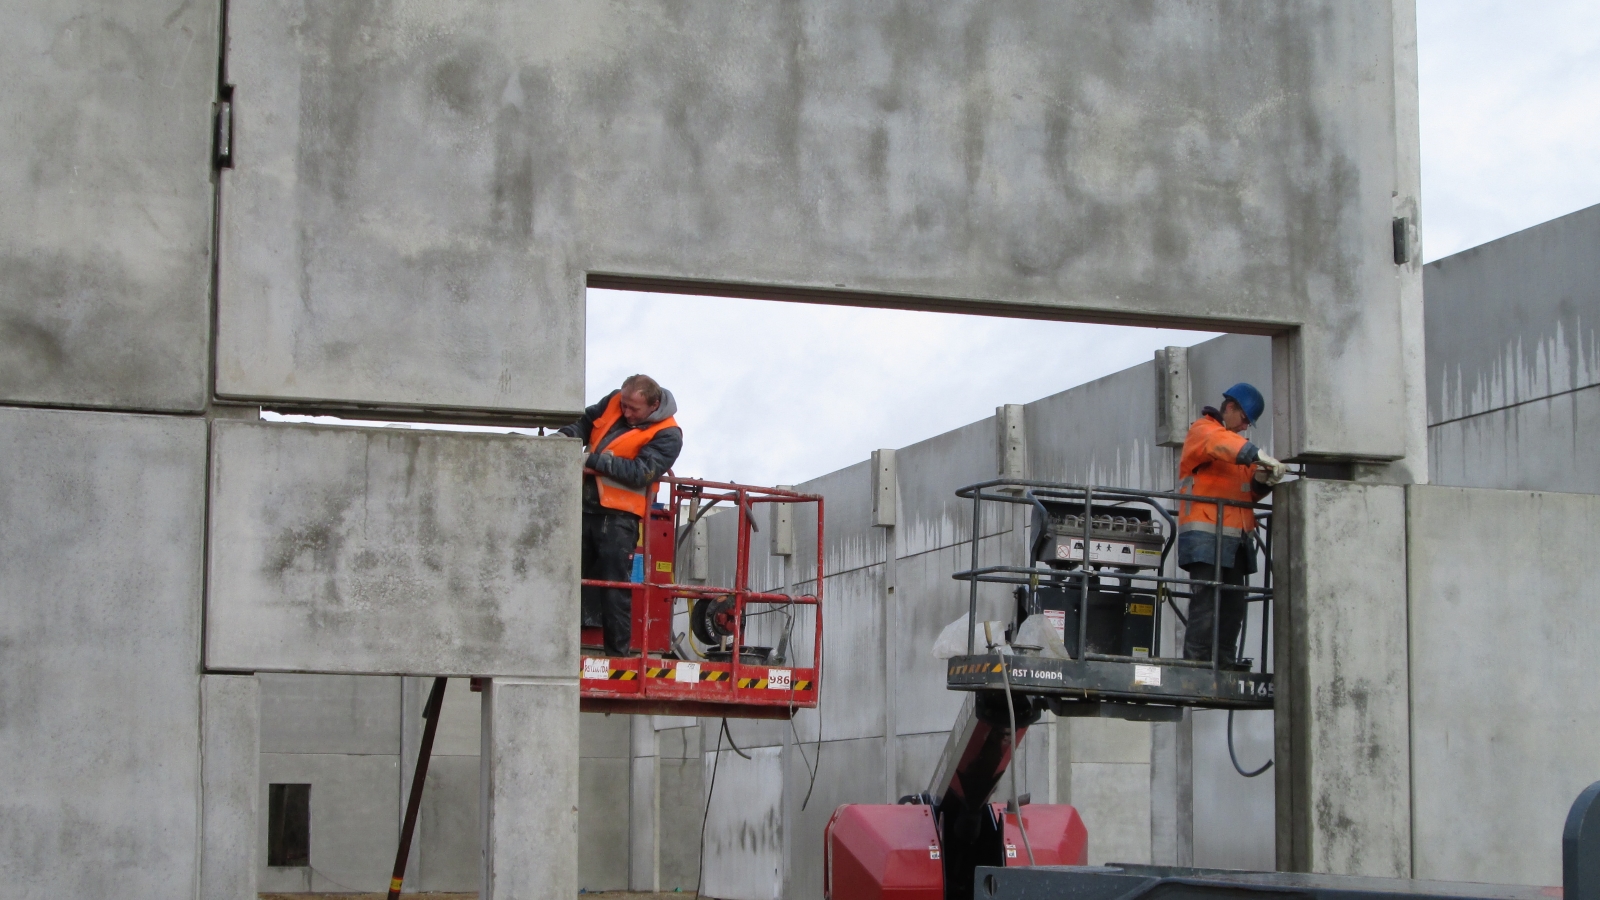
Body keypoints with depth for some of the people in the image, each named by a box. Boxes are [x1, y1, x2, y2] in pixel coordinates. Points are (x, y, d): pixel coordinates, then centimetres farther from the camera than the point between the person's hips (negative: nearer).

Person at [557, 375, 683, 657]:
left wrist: (595, 460, -22)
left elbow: (642, 473, -20)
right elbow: (585, 422, 23)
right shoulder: (612, 402, 9)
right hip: (586, 505, 7)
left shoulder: (667, 435, -10)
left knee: (616, 590, -7)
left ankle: (618, 652, -1)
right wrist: (566, 436, 0)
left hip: (619, 516, -6)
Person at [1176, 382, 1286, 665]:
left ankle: (1224, 664, 6)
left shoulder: (1236, 442, 26)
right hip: (1206, 533, -8)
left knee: (1233, 604, 4)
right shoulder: (1202, 430, 2)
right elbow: (1218, 443, -23)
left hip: (1236, 536, 8)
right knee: (1206, 601, -14)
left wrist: (1262, 480, -1)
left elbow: (1247, 491, 22)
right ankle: (1195, 663, -14)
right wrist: (1257, 455, -37)